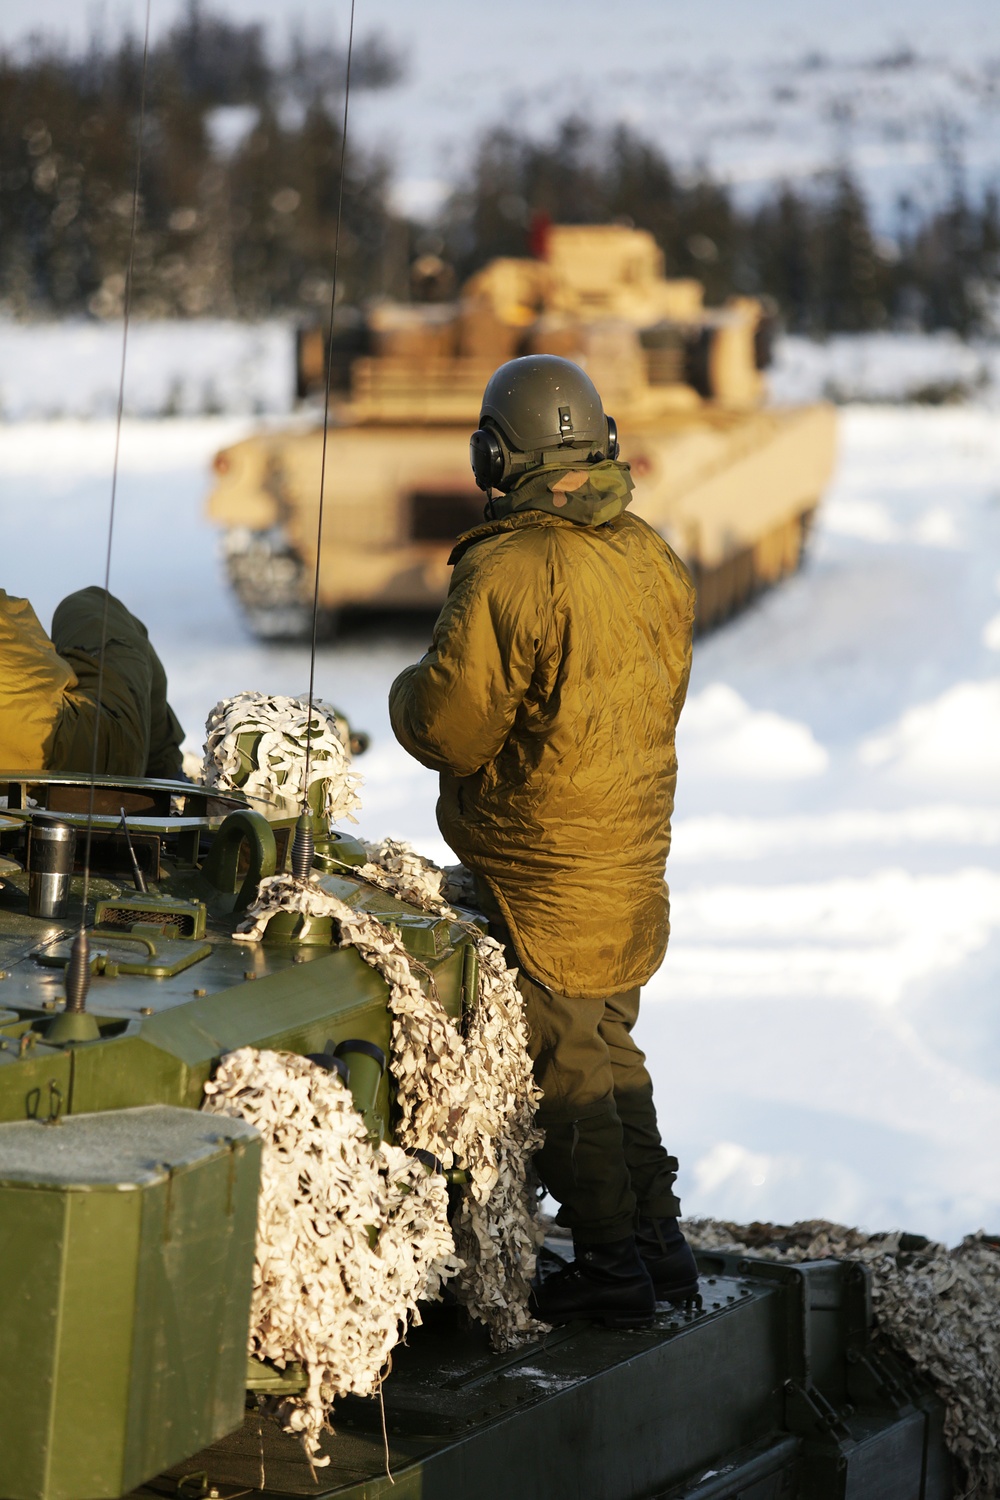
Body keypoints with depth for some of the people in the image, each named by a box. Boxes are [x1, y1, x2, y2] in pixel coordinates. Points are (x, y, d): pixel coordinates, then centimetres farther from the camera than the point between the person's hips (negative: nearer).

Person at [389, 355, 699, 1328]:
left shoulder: (507, 573, -22)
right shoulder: (654, 561, 3)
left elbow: (446, 729, -19)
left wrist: (409, 690, 2)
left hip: (543, 865, -8)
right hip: (636, 849, 8)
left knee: (564, 1060, 3)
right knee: (609, 1047, 19)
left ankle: (610, 1262, 8)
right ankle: (657, 1238, 24)